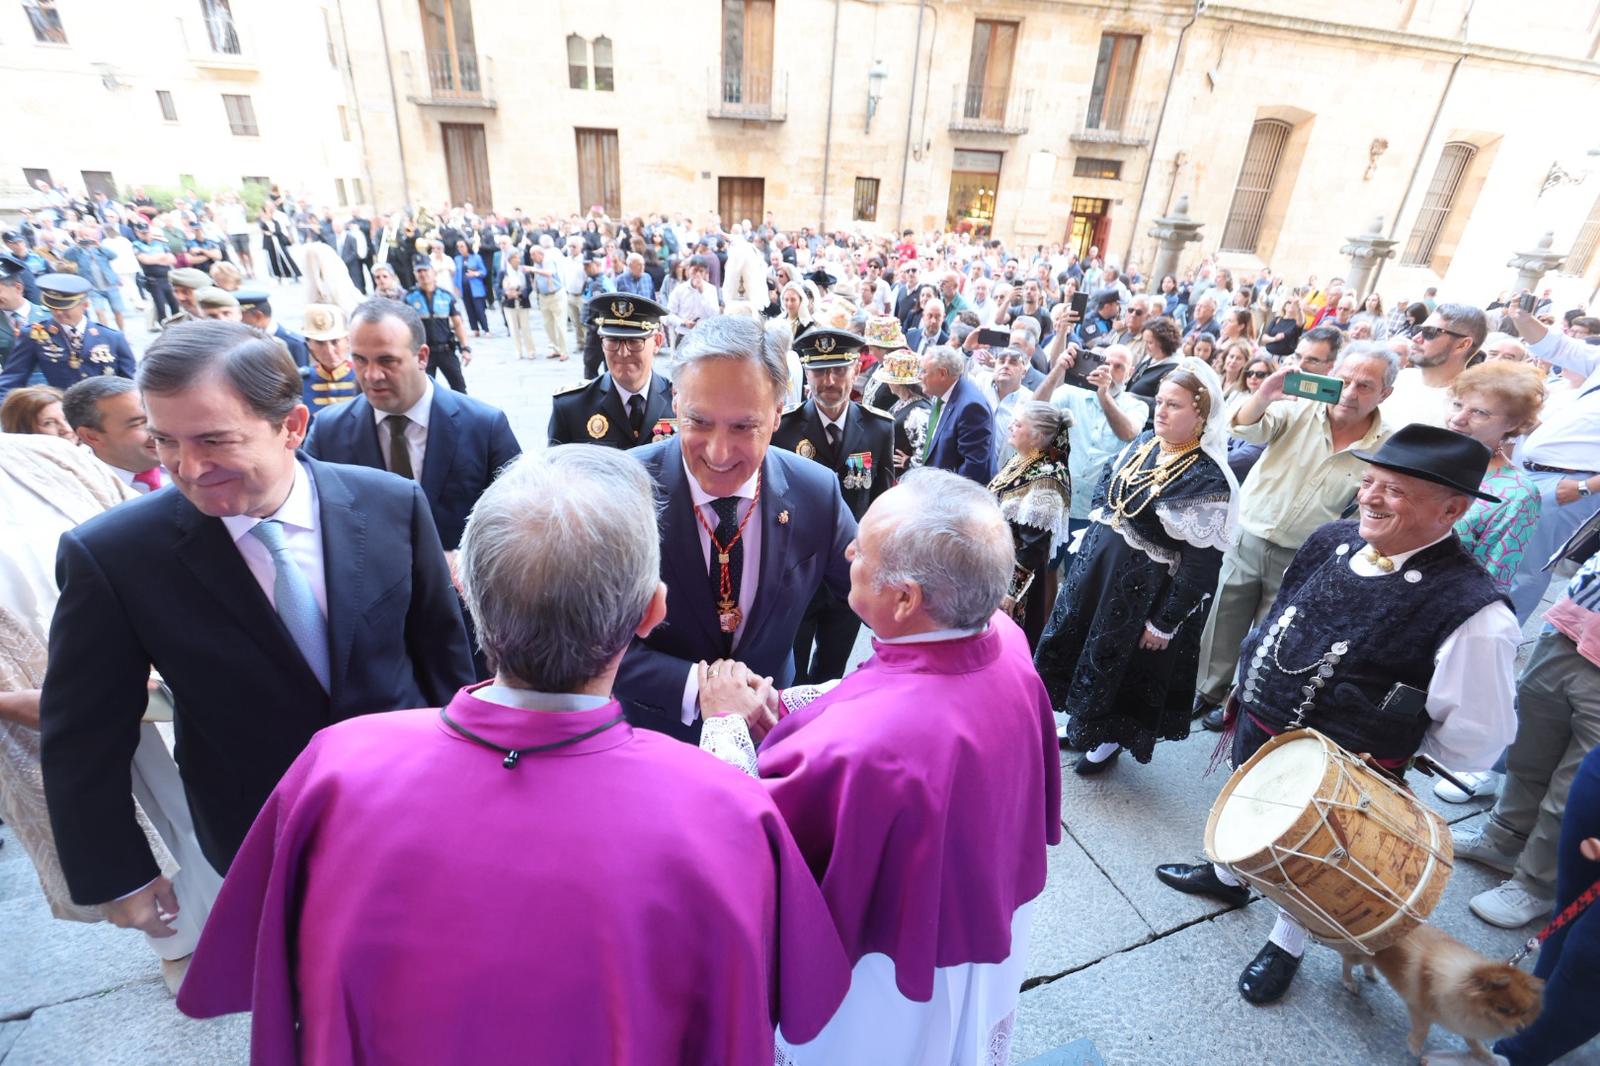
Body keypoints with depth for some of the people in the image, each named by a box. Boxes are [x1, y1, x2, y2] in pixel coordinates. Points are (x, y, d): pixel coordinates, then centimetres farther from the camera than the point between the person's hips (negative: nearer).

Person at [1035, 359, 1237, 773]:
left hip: (1143, 588, -7)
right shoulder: (1143, 444, 2)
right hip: (1096, 564, 7)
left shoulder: (1208, 478, -20)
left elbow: (1202, 564, -20)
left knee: (1120, 665, 12)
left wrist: (1165, 622, -18)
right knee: (1075, 643, 19)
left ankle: (1110, 738, 38)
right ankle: (1081, 720, 43)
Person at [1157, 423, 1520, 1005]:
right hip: (1257, 724, 6)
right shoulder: (1334, 540, -10)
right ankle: (1227, 876, 63)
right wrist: (1252, 690, 8)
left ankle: (1285, 945, 53)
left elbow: (1473, 741, -21)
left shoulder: (1471, 612, -29)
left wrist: (1388, 739, -8)